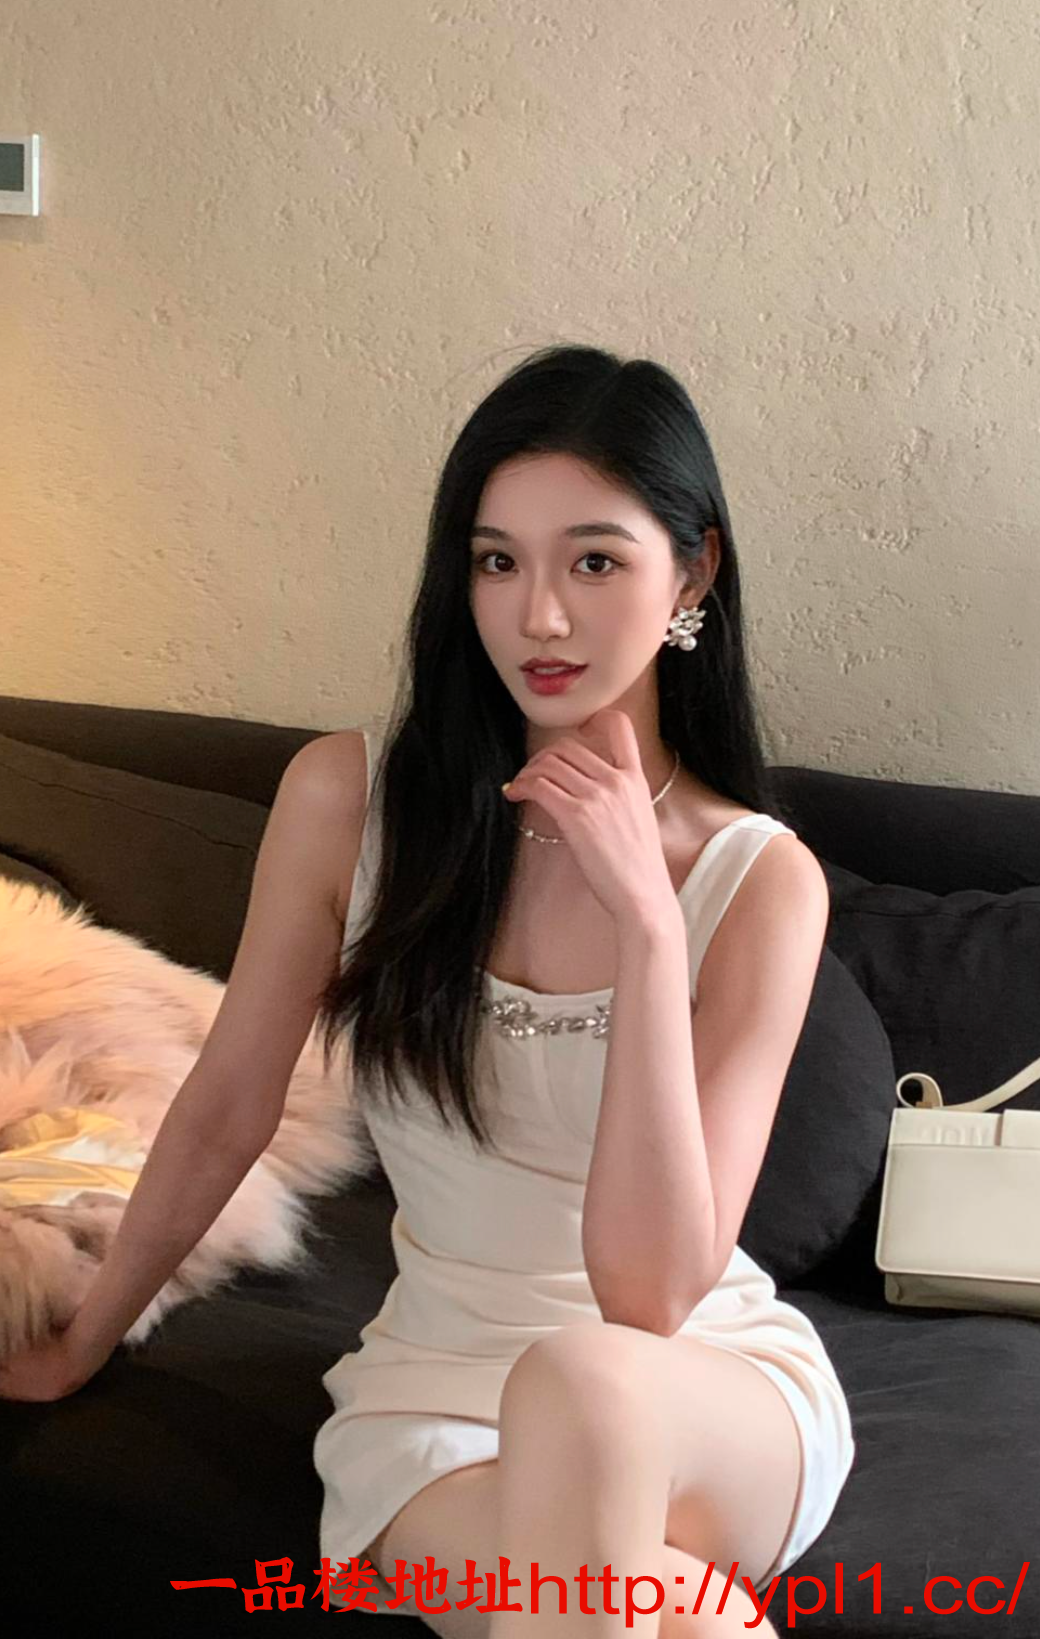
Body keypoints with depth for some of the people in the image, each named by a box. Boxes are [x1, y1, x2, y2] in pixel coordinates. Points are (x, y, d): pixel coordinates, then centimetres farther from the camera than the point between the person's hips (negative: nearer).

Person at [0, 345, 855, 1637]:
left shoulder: (762, 881, -11)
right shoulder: (348, 797, -7)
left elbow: (649, 1298, -18)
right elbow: (223, 1114, 6)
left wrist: (644, 920, -25)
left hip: (716, 1396, 0)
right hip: (437, 1386, 1)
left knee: (578, 1380, -38)